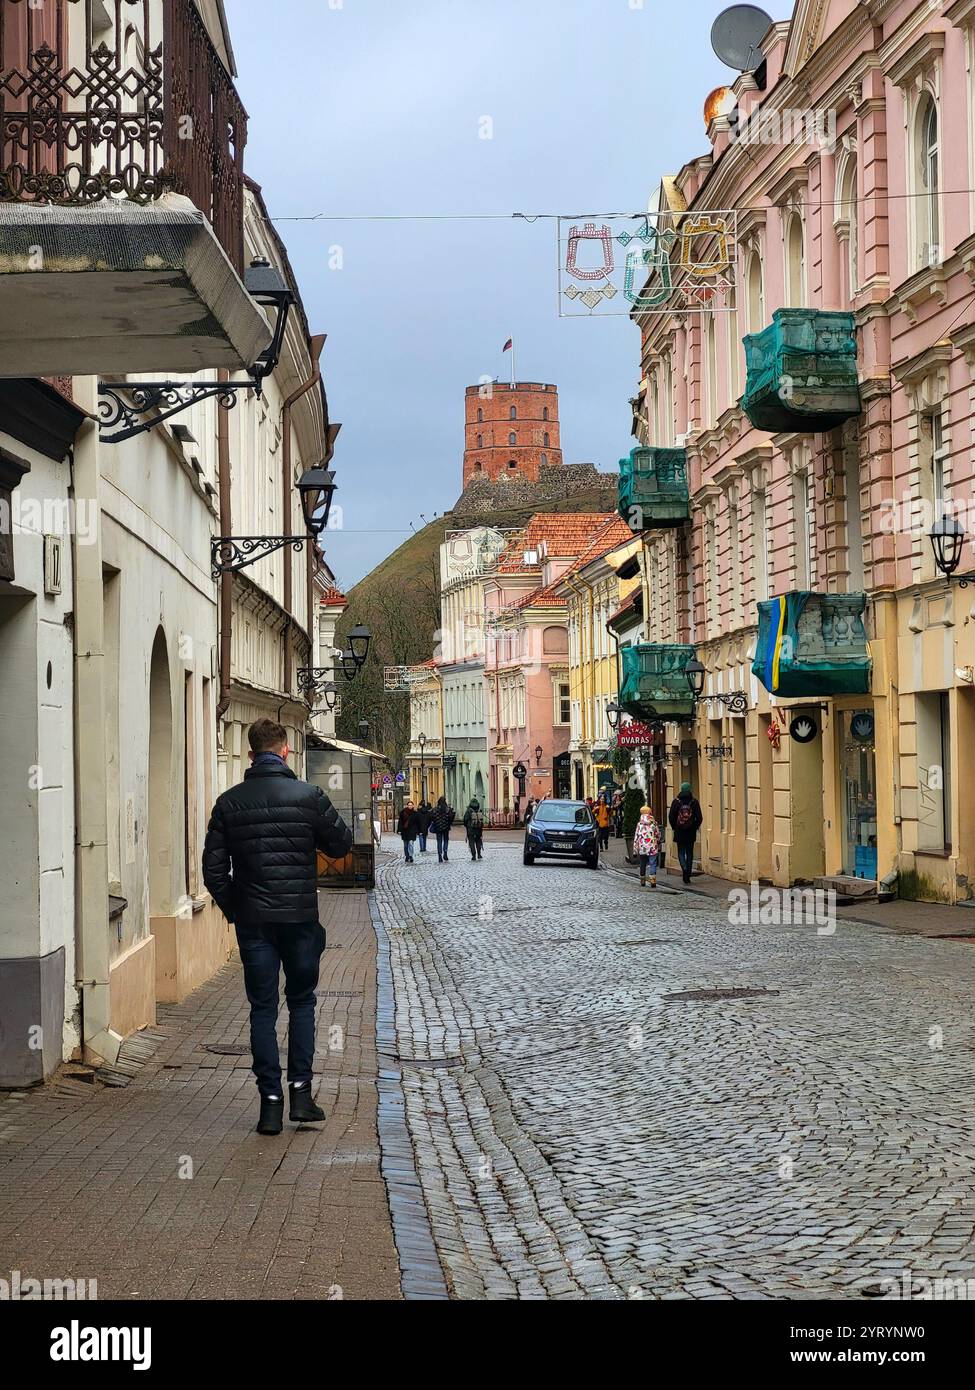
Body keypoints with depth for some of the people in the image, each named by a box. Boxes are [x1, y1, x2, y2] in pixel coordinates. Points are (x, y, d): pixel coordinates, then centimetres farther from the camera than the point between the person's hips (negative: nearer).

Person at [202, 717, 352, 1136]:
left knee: (262, 1009, 7)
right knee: (301, 1001, 15)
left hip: (252, 921, 1)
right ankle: (300, 1090, 9)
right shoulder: (308, 795, -7)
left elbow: (213, 869, 0)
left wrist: (233, 909, 13)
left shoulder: (229, 803, -1)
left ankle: (271, 1101, 4)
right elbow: (341, 844, 4)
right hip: (300, 917, -1)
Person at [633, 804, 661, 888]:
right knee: (652, 864, -1)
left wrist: (635, 847, 9)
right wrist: (658, 846, 19)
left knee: (642, 865, 13)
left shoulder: (639, 824, 0)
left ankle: (642, 881, 21)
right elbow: (658, 835, 6)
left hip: (642, 848, 1)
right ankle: (653, 881, -13)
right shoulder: (654, 823, 0)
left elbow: (636, 836, 1)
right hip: (652, 848, -1)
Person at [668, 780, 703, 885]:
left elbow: (671, 817, -4)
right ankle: (687, 876, 12)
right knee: (690, 853, 11)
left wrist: (674, 827, 10)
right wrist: (695, 827, 10)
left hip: (679, 832, -1)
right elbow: (699, 817, -5)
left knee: (681, 852, 8)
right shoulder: (694, 801, -4)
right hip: (691, 833, 1)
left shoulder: (676, 801, -5)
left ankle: (684, 868, -19)